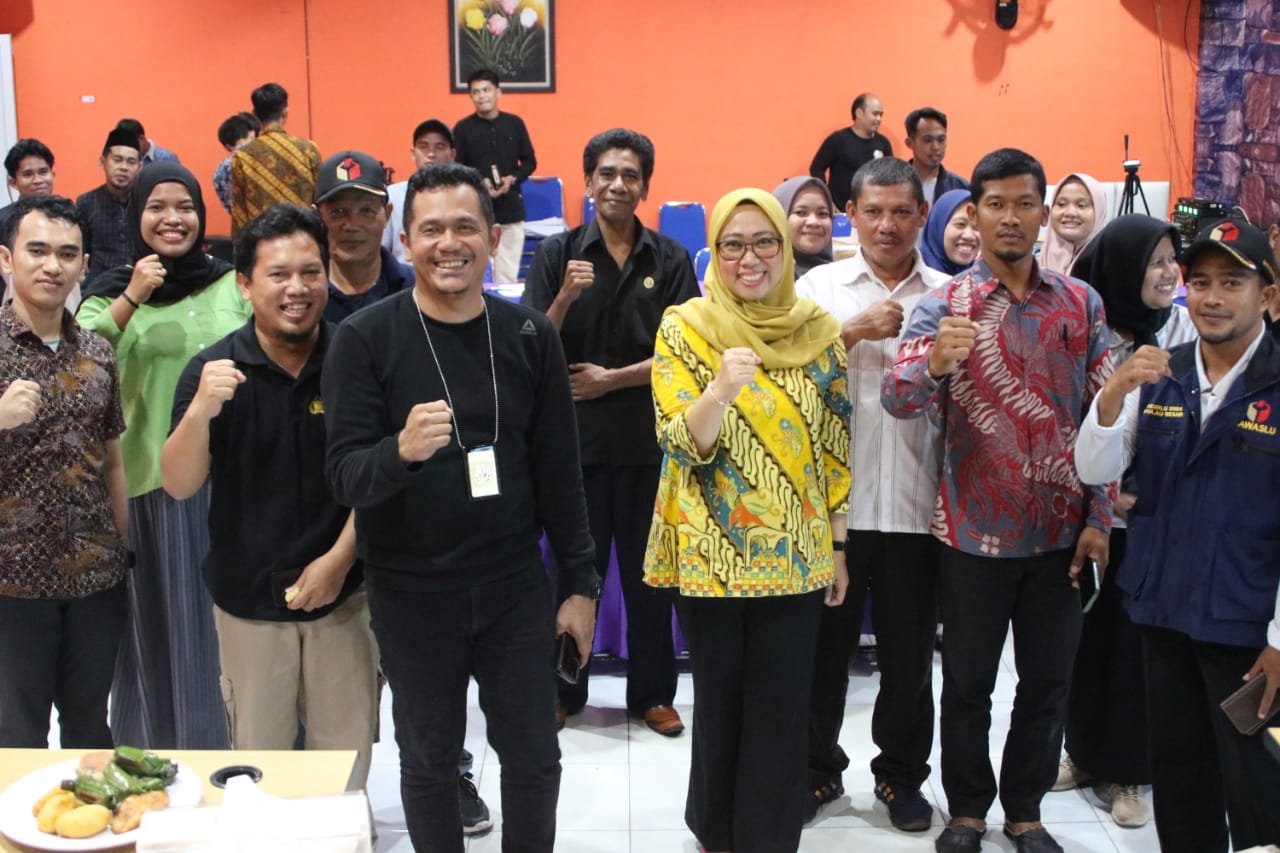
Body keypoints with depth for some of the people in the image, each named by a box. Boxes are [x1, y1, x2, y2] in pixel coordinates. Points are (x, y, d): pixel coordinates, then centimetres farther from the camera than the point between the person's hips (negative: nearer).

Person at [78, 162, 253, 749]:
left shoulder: (232, 283, 5)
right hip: (151, 478, -1)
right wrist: (130, 301, -21)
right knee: (163, 619, 8)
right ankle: (162, 748, 25)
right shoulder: (112, 292, 2)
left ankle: (230, 743, 26)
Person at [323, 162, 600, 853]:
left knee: (534, 756, 13)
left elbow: (558, 469, 3)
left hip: (514, 586, 2)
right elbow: (344, 474, -13)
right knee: (429, 759, 13)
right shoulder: (364, 339, -9)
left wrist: (580, 582, 5)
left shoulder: (530, 335, -1)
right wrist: (400, 451, -34)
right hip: (410, 592, -2)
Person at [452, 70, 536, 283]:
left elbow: (530, 162, 11)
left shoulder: (514, 124, 7)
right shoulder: (462, 128, 2)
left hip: (511, 209, 2)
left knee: (508, 274, 4)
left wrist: (513, 179, -9)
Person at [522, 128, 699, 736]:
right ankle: (563, 690, 25)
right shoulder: (557, 254, 0)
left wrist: (612, 379, -9)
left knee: (648, 572, 10)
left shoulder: (670, 259, 1)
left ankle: (653, 692, 25)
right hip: (573, 435, 0)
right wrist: (565, 297, -20)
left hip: (648, 438, 0)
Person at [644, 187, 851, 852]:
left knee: (782, 711, 6)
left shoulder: (818, 330, 1)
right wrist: (721, 389, -32)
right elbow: (680, 443, -13)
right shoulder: (684, 326, -5)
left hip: (795, 555, 2)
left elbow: (834, 446, 6)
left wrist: (838, 546, 7)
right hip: (711, 555, -1)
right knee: (719, 705, 12)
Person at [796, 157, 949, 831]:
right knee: (823, 644, 11)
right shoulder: (819, 286, 5)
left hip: (914, 506, 1)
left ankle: (901, 775, 30)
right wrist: (856, 330, -13)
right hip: (830, 501, 0)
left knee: (909, 652, 11)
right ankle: (818, 769, 29)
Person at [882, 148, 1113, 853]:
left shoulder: (1081, 303, 3)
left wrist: (1099, 518, 0)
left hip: (1060, 533, 2)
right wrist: (934, 362, -42)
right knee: (968, 683, 10)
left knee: (1047, 682, 12)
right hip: (975, 532, -2)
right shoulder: (942, 307, -5)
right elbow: (898, 399, -21)